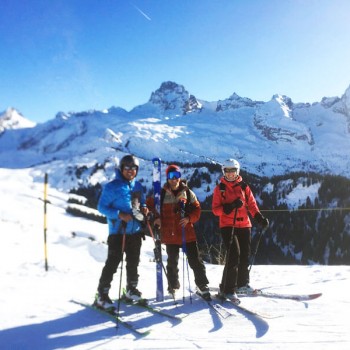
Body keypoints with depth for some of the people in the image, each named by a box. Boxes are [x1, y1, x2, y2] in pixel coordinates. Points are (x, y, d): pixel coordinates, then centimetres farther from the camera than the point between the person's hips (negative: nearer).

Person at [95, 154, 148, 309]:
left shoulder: (138, 186, 10)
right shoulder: (112, 187, -10)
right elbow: (101, 207, -10)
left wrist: (143, 208, -2)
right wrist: (119, 214, -21)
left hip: (135, 231, 6)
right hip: (118, 231, -6)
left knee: (133, 262, 16)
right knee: (112, 263, -6)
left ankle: (131, 289, 32)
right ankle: (102, 295, 3)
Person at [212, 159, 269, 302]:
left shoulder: (244, 187, 10)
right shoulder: (219, 189, 3)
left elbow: (252, 204, 9)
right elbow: (215, 209, -3)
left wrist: (260, 218, -7)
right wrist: (230, 206, -19)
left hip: (244, 225, 4)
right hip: (227, 226, -4)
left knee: (245, 256, 9)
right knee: (234, 255, -15)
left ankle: (242, 284, 28)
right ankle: (227, 289, -8)